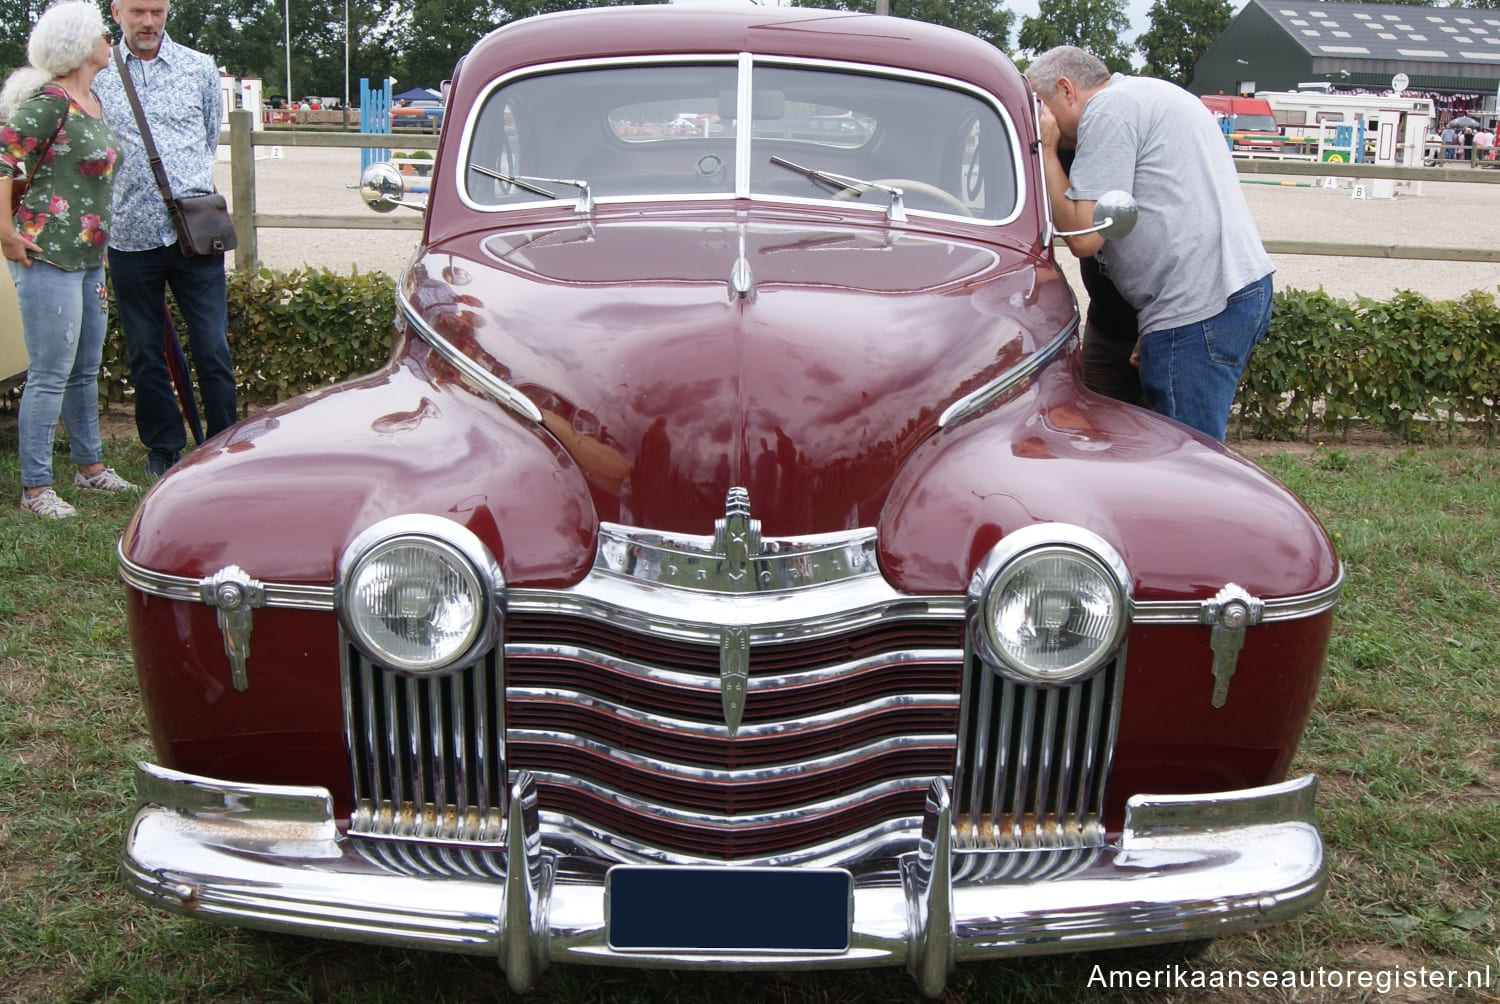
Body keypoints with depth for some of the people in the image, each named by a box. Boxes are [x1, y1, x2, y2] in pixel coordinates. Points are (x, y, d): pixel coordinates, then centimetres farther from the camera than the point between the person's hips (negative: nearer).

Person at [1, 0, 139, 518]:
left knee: (86, 370, 17)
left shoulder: (92, 101, 14)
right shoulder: (49, 100, -13)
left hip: (88, 257, 9)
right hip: (48, 256, -9)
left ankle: (89, 465, 30)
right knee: (50, 375, -5)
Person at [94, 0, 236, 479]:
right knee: (145, 351, 8)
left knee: (212, 345, -1)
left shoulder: (200, 68, 8)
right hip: (130, 237, 0)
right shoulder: (97, 76, 5)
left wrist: (187, 185, 13)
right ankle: (163, 448, 21)